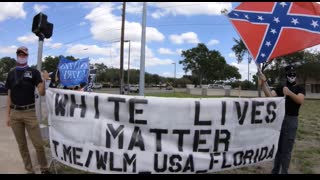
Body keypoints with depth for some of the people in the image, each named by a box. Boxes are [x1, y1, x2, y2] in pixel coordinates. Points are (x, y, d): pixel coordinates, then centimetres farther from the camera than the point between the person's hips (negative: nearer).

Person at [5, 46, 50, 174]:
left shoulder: (34, 72, 1)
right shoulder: (11, 74, 10)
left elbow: (42, 93, -7)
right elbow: (9, 96, 11)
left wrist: (44, 81, -26)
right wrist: (8, 115, 6)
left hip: (30, 112, -3)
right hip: (15, 113, 3)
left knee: (38, 144, -2)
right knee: (22, 145, 10)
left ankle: (44, 168, 16)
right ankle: (29, 170, 23)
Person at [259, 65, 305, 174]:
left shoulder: (300, 88, 1)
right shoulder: (280, 88, 11)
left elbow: (300, 100, -20)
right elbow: (270, 95, -7)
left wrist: (289, 93, -39)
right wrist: (263, 83, -22)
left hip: (291, 120, -4)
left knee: (286, 149, -1)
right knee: (277, 147, 13)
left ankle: (284, 172, 10)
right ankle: (275, 170, 25)